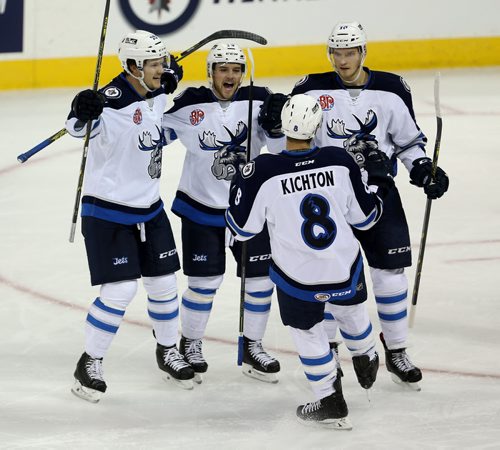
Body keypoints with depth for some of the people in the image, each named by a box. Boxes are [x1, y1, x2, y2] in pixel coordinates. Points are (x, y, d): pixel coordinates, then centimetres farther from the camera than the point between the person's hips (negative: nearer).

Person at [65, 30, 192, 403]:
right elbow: (78, 127, -42)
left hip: (150, 208, 7)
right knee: (120, 291, -10)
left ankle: (168, 352, 32)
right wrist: (83, 113, -59)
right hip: (108, 212, -7)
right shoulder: (112, 102, -25)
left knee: (164, 283, 12)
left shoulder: (156, 93, -1)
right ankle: (90, 364, 5)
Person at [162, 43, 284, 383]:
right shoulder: (190, 105, -10)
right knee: (204, 282, -1)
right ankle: (190, 346, 20)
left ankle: (252, 348, 21)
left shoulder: (258, 101, -6)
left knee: (260, 279, 5)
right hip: (201, 207, -2)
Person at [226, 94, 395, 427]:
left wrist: (241, 185, 6)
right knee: (351, 309, 32)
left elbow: (242, 228, -9)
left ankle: (331, 403, 26)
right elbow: (365, 217, -2)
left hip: (298, 278, -2)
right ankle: (366, 362, 56)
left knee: (307, 330, 21)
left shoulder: (262, 171, -21)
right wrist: (380, 180, 15)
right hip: (346, 270, 2)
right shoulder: (340, 162, -14)